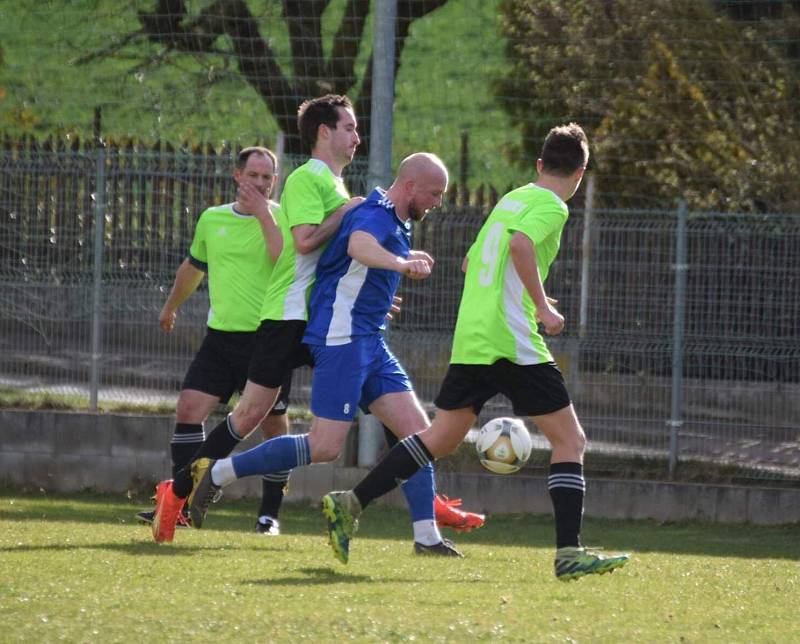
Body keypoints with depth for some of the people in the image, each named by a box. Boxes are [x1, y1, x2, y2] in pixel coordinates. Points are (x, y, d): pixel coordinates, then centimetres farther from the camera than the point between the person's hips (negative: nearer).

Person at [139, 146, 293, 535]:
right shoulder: (212, 219, 9)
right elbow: (193, 266, 26)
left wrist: (262, 213, -21)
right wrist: (171, 307, 37)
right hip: (221, 337, 4)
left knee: (273, 424, 0)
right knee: (189, 408, -7)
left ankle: (270, 514, 11)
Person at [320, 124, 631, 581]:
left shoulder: (511, 199, 19)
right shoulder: (551, 207, -5)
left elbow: (472, 262, 29)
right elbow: (521, 244, -26)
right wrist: (543, 308, -18)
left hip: (470, 339, 8)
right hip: (512, 341, -8)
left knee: (441, 438, 15)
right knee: (570, 440, -1)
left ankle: (351, 504, 9)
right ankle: (569, 552, -9)